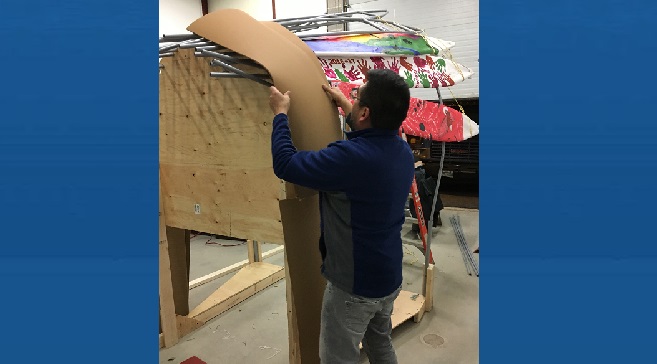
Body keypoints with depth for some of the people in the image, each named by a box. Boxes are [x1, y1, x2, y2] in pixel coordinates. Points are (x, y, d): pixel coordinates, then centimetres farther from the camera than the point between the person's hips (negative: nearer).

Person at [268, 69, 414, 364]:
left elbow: (285, 164, -22)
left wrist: (280, 113, -8)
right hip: (390, 278, 8)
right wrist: (344, 107, 26)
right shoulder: (402, 150, -4)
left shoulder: (351, 157, -32)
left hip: (354, 285, -8)